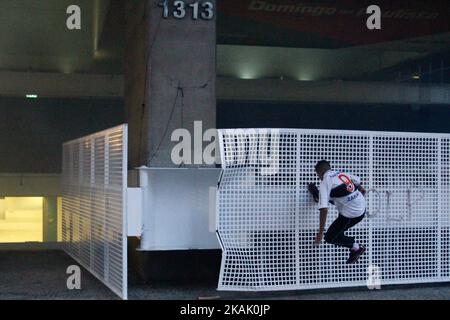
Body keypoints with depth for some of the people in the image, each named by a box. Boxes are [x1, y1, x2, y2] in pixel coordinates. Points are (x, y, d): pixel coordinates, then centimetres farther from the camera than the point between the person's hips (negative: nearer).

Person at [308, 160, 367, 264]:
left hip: (351, 215, -8)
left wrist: (320, 232, -20)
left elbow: (324, 209, -22)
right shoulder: (342, 173, 5)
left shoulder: (325, 183, -13)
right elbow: (357, 180, 24)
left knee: (329, 238, 9)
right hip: (362, 209, 8)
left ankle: (356, 248, 15)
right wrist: (361, 189, 46)